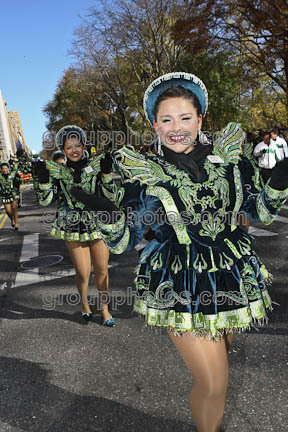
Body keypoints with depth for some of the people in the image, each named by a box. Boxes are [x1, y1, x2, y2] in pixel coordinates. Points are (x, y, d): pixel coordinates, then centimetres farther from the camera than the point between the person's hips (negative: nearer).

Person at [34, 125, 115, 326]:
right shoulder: (58, 173, 3)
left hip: (98, 224, 0)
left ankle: (105, 309, 25)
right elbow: (46, 200, -1)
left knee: (102, 269, 6)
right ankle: (84, 303, 30)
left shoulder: (96, 167, 1)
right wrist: (43, 180, -16)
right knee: (83, 273, 0)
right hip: (74, 227, 0)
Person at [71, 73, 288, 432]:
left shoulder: (228, 157, -2)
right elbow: (123, 241, -8)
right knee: (212, 383, -4)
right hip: (181, 287, -4)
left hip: (232, 279, 5)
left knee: (218, 358, 26)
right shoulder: (144, 174, -10)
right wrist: (102, 211, -25)